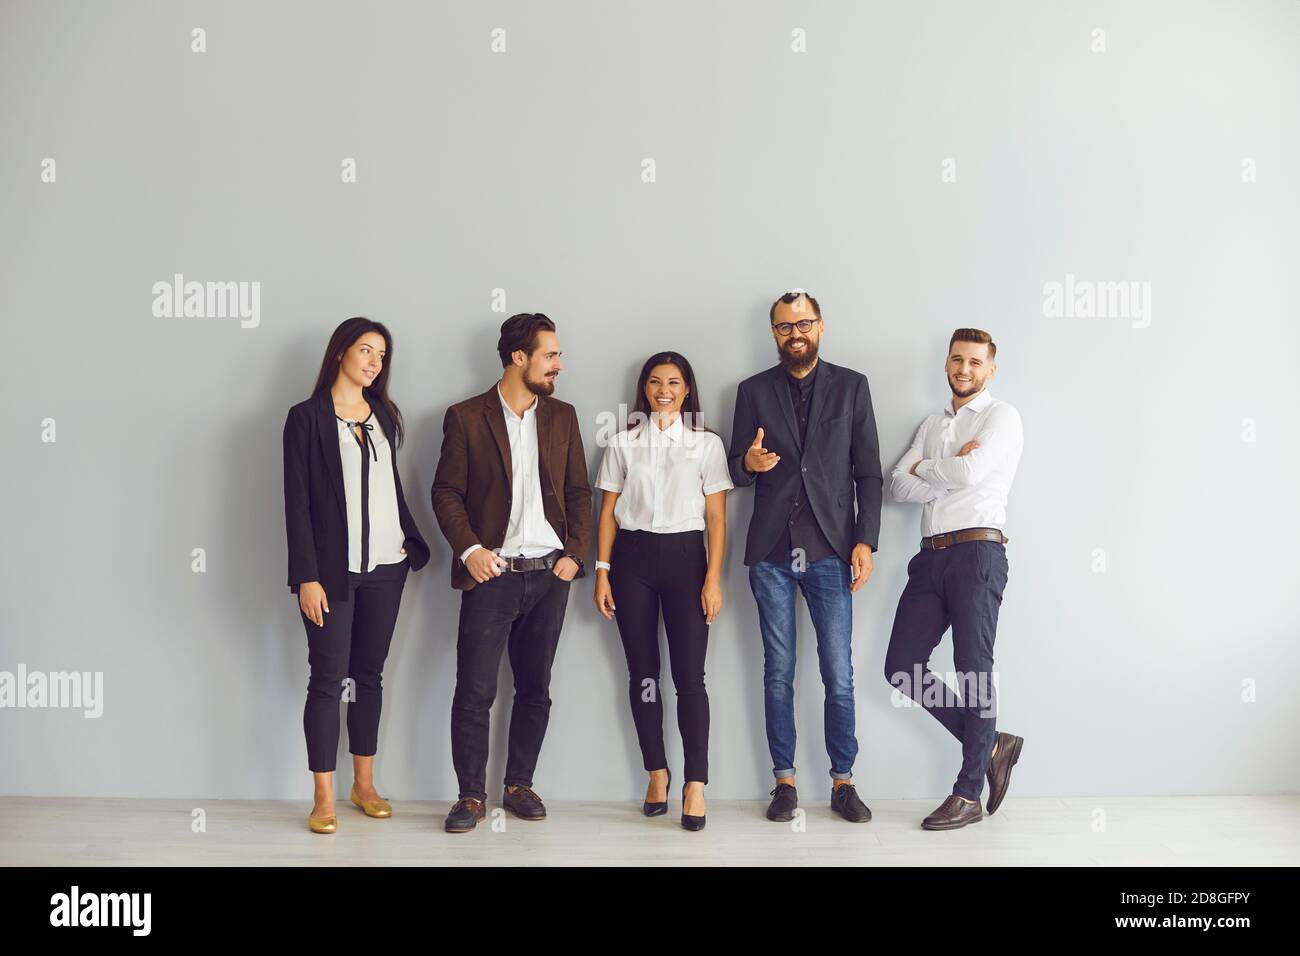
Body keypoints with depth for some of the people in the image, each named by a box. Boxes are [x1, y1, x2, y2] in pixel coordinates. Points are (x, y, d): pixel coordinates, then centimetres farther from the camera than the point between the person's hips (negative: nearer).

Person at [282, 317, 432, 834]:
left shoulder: (384, 414, 11)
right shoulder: (307, 417, -4)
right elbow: (297, 501, -8)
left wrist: (411, 540, 8)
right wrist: (307, 576, -13)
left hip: (385, 564, 5)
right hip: (332, 569, -5)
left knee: (370, 674, 11)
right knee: (329, 679, -2)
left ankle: (364, 784, 22)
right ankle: (324, 798, 7)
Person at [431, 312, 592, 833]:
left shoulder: (562, 416, 10)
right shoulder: (466, 417, -2)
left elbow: (578, 491, 11)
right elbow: (446, 491, -2)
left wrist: (575, 552, 0)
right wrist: (469, 549, -14)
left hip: (549, 574, 4)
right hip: (491, 573, -3)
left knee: (534, 688, 10)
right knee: (474, 690, -2)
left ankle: (519, 785, 24)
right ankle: (471, 795, 11)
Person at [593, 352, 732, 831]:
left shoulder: (707, 444, 4)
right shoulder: (623, 444, 9)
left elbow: (716, 517, 1)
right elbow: (608, 512, 8)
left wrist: (713, 578, -7)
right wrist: (602, 572, 0)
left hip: (684, 557, -2)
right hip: (632, 558, 2)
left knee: (689, 675, -6)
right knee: (642, 673, 6)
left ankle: (695, 784, -1)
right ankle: (656, 772, 19)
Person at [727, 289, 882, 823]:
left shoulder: (851, 387, 6)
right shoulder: (753, 391, 9)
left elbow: (869, 473, 5)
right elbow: (737, 473, 10)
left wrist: (865, 541, -4)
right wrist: (748, 463, -14)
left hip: (831, 552, -1)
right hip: (771, 553, 1)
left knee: (839, 675, 1)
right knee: (778, 673, 7)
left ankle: (842, 782, 13)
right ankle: (785, 780, 16)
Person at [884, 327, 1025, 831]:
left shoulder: (1001, 416, 2)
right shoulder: (932, 424, 21)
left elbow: (971, 471, -15)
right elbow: (899, 485, 9)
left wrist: (925, 467, 3)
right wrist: (950, 472, -6)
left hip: (976, 552, -7)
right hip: (931, 555, 7)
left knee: (973, 667, -4)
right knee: (902, 667, 2)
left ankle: (969, 793, 5)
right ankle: (990, 745, 17)